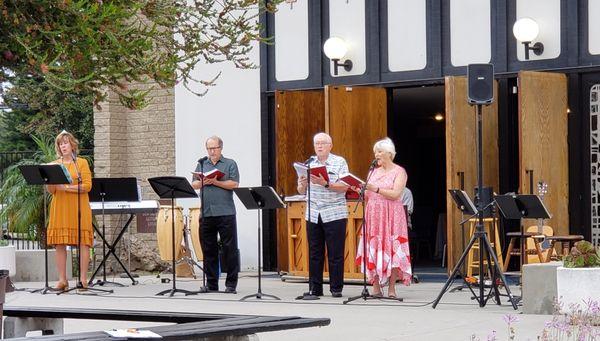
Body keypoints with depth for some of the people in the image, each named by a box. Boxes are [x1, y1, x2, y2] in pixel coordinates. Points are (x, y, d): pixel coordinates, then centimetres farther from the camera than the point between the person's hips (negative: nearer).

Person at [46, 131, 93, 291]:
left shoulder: (82, 163, 5)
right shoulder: (54, 165, 14)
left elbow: (87, 186, -5)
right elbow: (50, 190, 10)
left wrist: (67, 188, -15)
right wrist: (50, 181, -12)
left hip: (79, 207, -3)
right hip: (59, 208, 3)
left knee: (83, 242, -7)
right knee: (59, 244, -3)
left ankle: (83, 279, -6)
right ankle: (62, 280, 0)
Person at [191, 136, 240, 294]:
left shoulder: (230, 164, 5)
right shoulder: (201, 164, 16)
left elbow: (234, 184, -7)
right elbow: (194, 185, 12)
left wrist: (216, 182, -13)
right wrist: (203, 182, -8)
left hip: (225, 213, -4)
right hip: (206, 214, 4)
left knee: (230, 249, -3)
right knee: (208, 250, 7)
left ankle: (231, 284, 2)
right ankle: (211, 283, 14)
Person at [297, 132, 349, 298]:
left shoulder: (339, 162, 2)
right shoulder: (309, 163, 13)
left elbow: (344, 187, -9)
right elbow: (301, 191, 14)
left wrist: (325, 184, -22)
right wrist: (302, 183, -8)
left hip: (334, 214, -4)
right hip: (313, 215, 4)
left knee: (335, 254, -2)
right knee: (314, 253, 5)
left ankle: (336, 288, 4)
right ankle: (315, 288, 10)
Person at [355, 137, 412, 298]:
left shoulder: (399, 172, 0)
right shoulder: (373, 172, 17)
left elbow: (395, 194, -13)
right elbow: (367, 197, 17)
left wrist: (376, 189, -22)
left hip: (391, 216, -5)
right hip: (373, 215, 5)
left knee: (391, 250, -8)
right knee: (373, 250, -1)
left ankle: (392, 289, -5)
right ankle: (376, 288, 1)